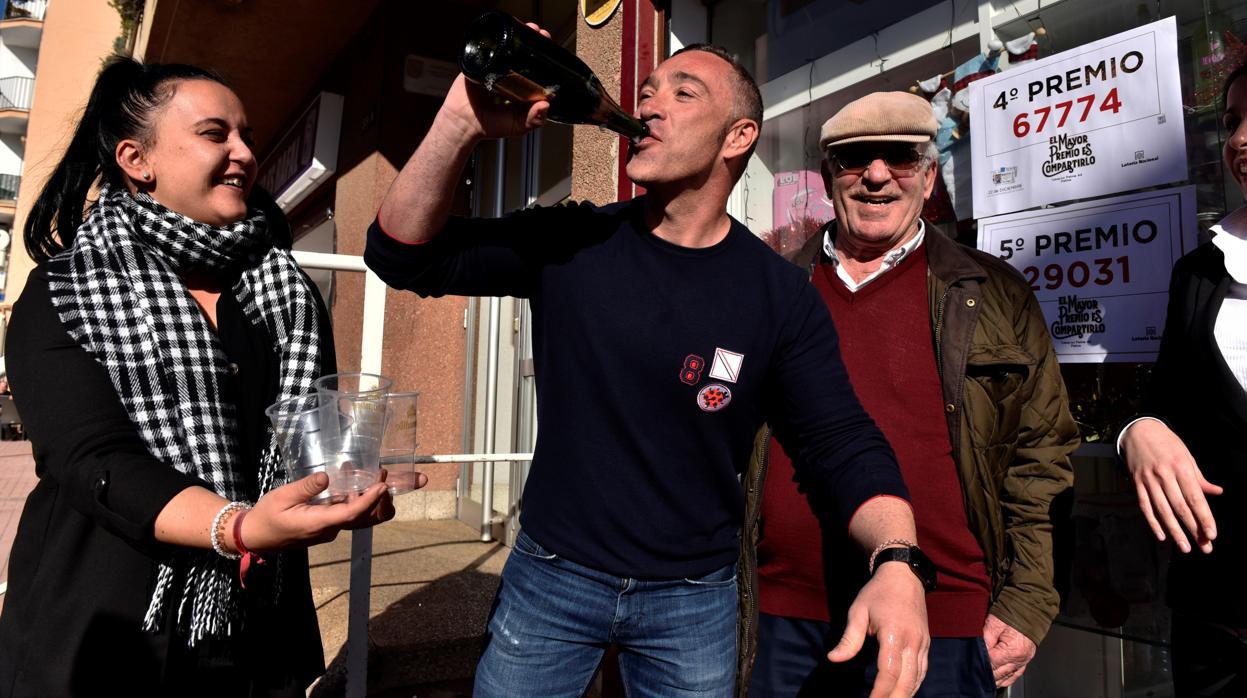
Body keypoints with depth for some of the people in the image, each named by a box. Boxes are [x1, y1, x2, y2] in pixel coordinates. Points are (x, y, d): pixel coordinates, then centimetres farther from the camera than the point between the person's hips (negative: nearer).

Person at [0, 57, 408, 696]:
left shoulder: (283, 287, 4)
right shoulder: (63, 296, -7)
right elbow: (93, 461, -18)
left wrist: (345, 482, -19)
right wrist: (241, 528, -34)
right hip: (101, 636, -3)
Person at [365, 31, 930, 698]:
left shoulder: (780, 296, -9)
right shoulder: (568, 242, -7)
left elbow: (843, 444, -9)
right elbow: (403, 255, -10)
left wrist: (897, 562, -28)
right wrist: (462, 122, -26)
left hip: (694, 600, 0)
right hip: (547, 577, 1)